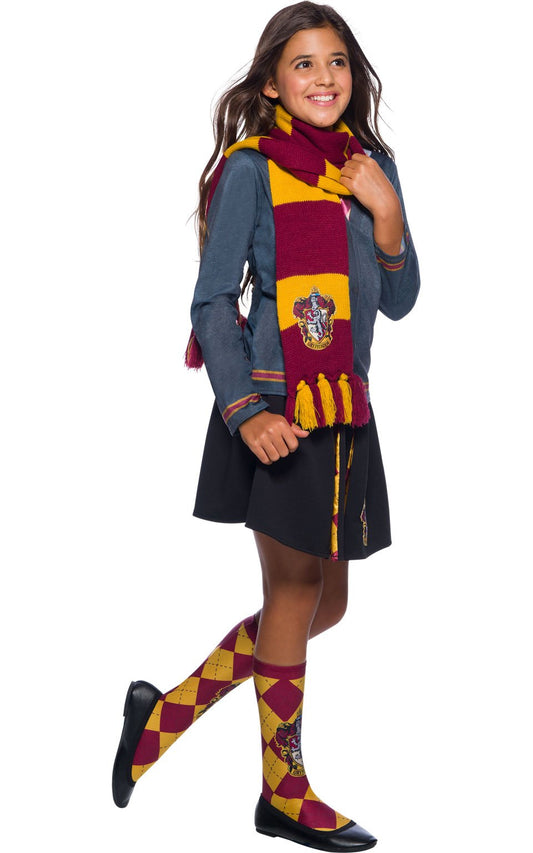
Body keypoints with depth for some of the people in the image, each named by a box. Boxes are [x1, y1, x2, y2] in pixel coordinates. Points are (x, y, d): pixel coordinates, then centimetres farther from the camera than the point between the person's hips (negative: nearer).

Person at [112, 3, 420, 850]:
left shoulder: (372, 164, 10)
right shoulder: (253, 167, -7)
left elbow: (398, 302, 10)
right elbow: (213, 302, -10)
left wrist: (386, 212, -6)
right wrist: (244, 410, -21)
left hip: (346, 410, 7)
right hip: (279, 408, -7)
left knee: (320, 602, 13)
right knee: (296, 589, 4)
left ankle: (166, 711, 25)